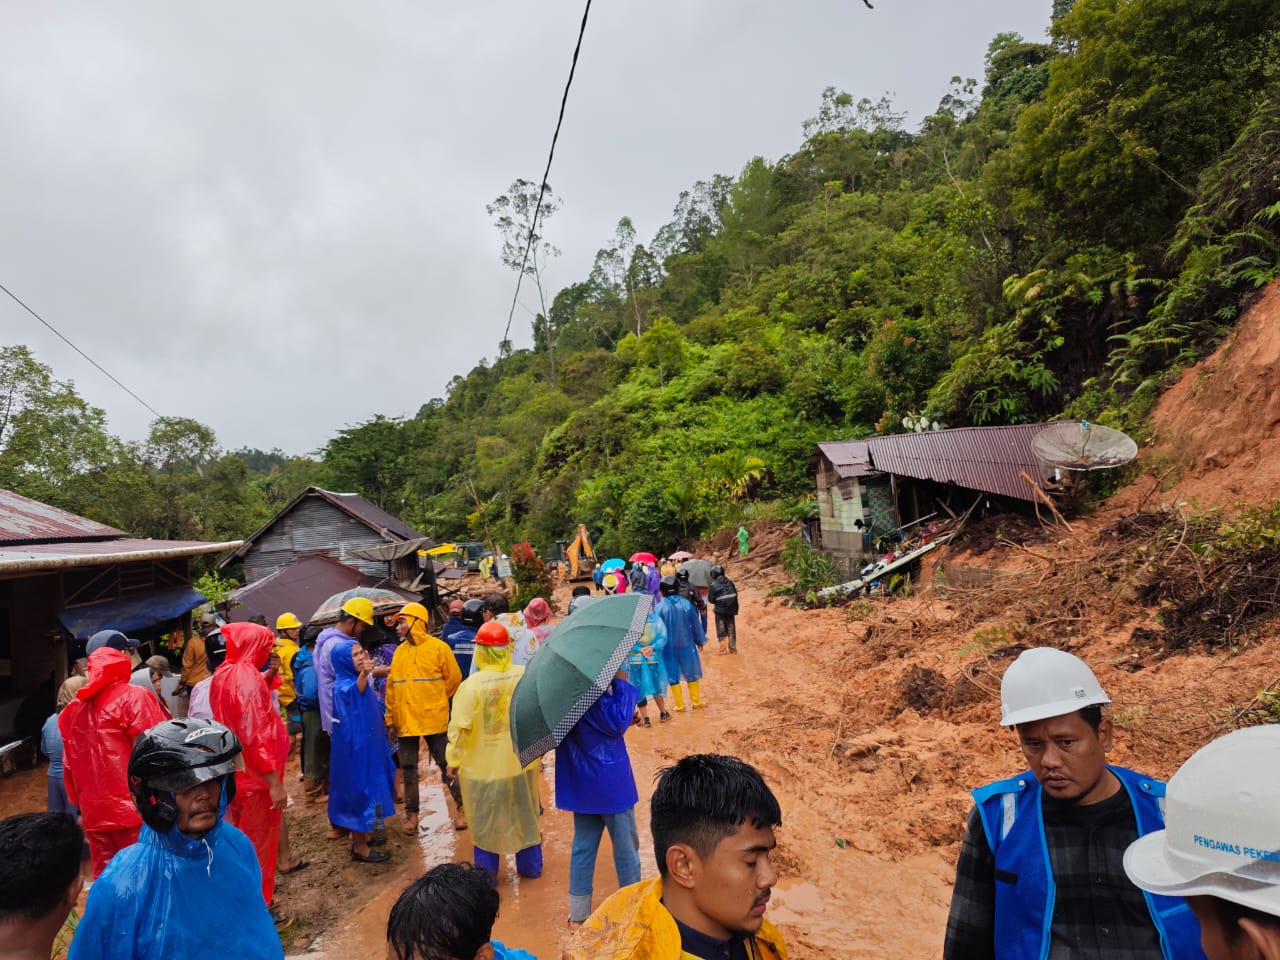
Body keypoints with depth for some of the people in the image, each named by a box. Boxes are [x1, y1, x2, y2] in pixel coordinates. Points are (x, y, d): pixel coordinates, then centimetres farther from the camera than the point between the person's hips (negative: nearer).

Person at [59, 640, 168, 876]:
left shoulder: (74, 708, 9)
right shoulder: (133, 698, -12)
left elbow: (70, 766, 14)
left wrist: (80, 804, 22)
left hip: (94, 814, 7)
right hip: (135, 811, -6)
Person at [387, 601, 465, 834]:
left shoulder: (438, 647, -8)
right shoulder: (399, 652, 6)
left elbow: (454, 678, -2)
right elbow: (391, 688, 8)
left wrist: (435, 700, 6)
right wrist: (391, 720, 6)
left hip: (434, 719, -4)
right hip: (405, 721, 4)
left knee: (446, 764, 4)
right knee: (408, 769, 10)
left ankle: (462, 807, 17)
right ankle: (411, 813, 23)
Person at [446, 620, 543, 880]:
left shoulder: (471, 684, -21)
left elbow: (460, 727, -16)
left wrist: (453, 760, -2)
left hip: (483, 766, -3)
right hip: (523, 761, 3)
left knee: (485, 822, 15)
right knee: (525, 815, 20)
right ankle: (530, 866, 34)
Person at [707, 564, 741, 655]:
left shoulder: (714, 585, -13)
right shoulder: (730, 582, 1)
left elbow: (711, 600, -10)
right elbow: (735, 595, 4)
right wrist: (735, 609, 11)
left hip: (720, 610, -4)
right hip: (731, 610, 4)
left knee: (721, 631, 7)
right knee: (731, 630, 14)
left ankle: (723, 649, 5)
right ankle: (733, 648, 18)